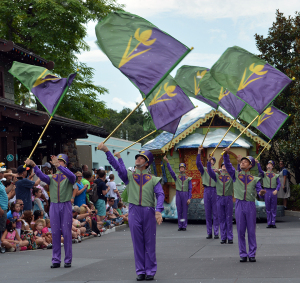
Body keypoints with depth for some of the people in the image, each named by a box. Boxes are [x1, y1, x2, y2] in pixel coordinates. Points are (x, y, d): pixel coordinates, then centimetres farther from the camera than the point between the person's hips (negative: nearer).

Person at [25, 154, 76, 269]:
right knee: (55, 233, 3)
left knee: (67, 232, -2)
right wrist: (33, 165, -24)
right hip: (54, 206, 3)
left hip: (66, 205, -3)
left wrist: (58, 165, -28)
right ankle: (56, 260, 9)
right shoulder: (52, 177, 13)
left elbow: (72, 176, -20)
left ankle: (68, 260, 5)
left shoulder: (68, 177, 5)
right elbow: (42, 176, -7)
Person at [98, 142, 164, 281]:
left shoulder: (153, 179, 10)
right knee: (138, 243, 4)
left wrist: (158, 211, -18)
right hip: (134, 211, 1)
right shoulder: (129, 176, 13)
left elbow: (160, 194, -2)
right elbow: (116, 165, 0)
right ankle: (140, 271, 11)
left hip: (149, 212, -1)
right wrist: (106, 151, -14)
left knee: (150, 243, 3)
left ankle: (150, 271, 10)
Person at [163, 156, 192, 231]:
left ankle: (184, 226, 5)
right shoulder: (176, 177, 9)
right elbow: (170, 170, -5)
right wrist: (167, 161, -17)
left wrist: (189, 198, -6)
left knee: (185, 211, 0)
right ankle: (180, 226, 8)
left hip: (185, 195, -1)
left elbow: (190, 189, 3)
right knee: (179, 211, 2)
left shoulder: (188, 178, 7)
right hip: (178, 194, 1)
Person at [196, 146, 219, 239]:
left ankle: (216, 233, 2)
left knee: (215, 213, -1)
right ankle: (209, 233, 8)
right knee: (207, 214, 3)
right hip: (207, 191, 1)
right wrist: (199, 152, -14)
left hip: (215, 191, -1)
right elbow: (198, 163, -5)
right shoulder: (204, 170, 10)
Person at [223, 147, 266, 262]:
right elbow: (227, 164, 1)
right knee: (240, 231, 2)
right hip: (239, 205, 0)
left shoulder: (255, 179, 11)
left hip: (250, 206, 0)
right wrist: (226, 154, -14)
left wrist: (261, 193, -22)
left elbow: (259, 190, 2)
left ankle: (252, 254, 10)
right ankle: (243, 254, 9)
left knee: (251, 231, 3)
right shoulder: (236, 175, 11)